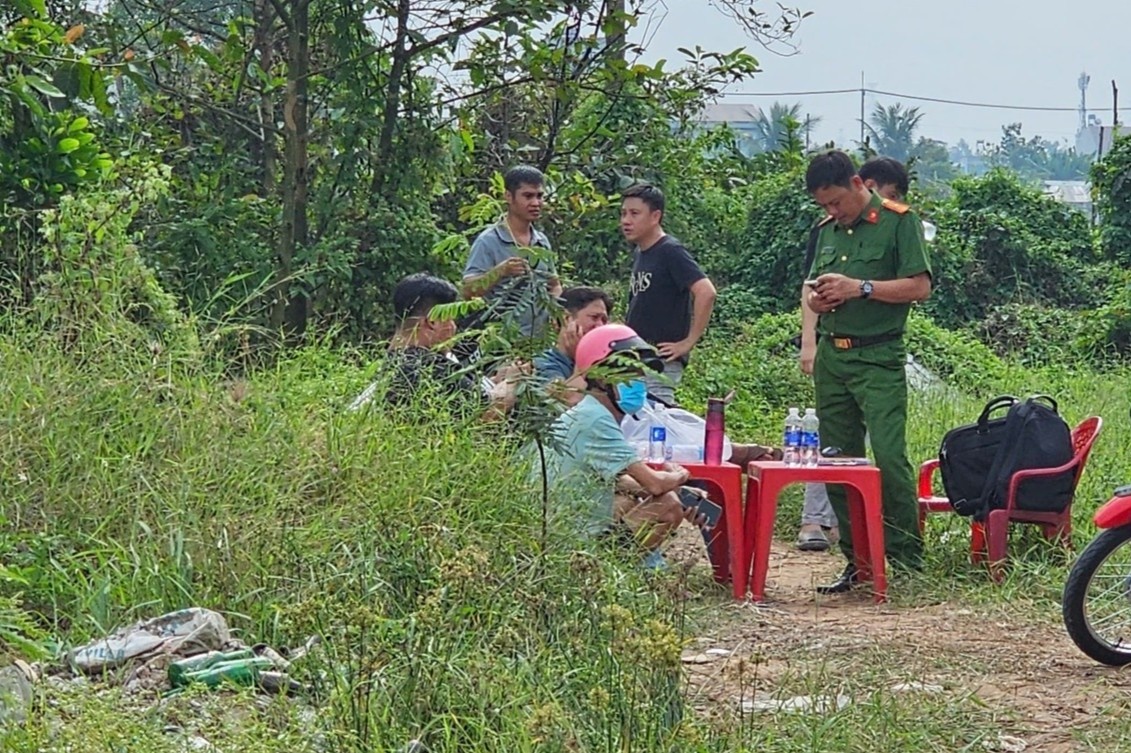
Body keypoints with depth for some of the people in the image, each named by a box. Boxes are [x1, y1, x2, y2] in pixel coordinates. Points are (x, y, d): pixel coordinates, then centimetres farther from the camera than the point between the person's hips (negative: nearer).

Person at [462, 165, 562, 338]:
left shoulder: (542, 242, 13)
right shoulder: (489, 241, -6)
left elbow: (554, 285, 24)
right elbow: (469, 291, -13)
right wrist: (500, 271, -29)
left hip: (540, 337, 6)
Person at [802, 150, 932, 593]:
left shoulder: (898, 221, -3)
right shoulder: (827, 230, 17)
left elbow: (920, 287, -9)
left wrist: (859, 288, -15)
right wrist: (815, 299, 3)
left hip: (878, 359, -7)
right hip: (831, 357, 7)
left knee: (889, 458, -14)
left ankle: (908, 560, -7)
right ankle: (857, 561, 13)